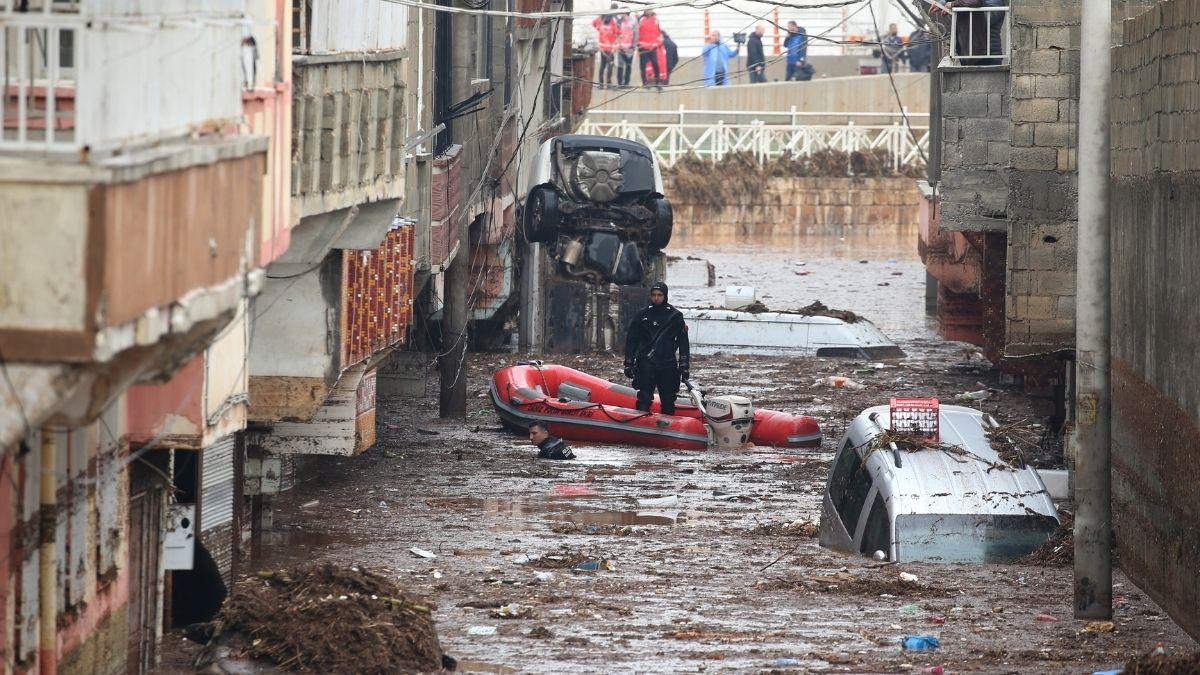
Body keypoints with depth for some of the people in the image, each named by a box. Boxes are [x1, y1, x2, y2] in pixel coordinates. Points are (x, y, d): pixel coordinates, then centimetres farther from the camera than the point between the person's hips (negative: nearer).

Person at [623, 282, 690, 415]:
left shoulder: (675, 316, 6)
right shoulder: (642, 315, 8)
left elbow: (683, 343, 6)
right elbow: (631, 340, 11)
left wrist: (685, 366, 1)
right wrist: (629, 364, 6)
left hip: (668, 366, 0)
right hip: (646, 363, 0)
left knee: (668, 401, 4)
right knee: (644, 399, -10)